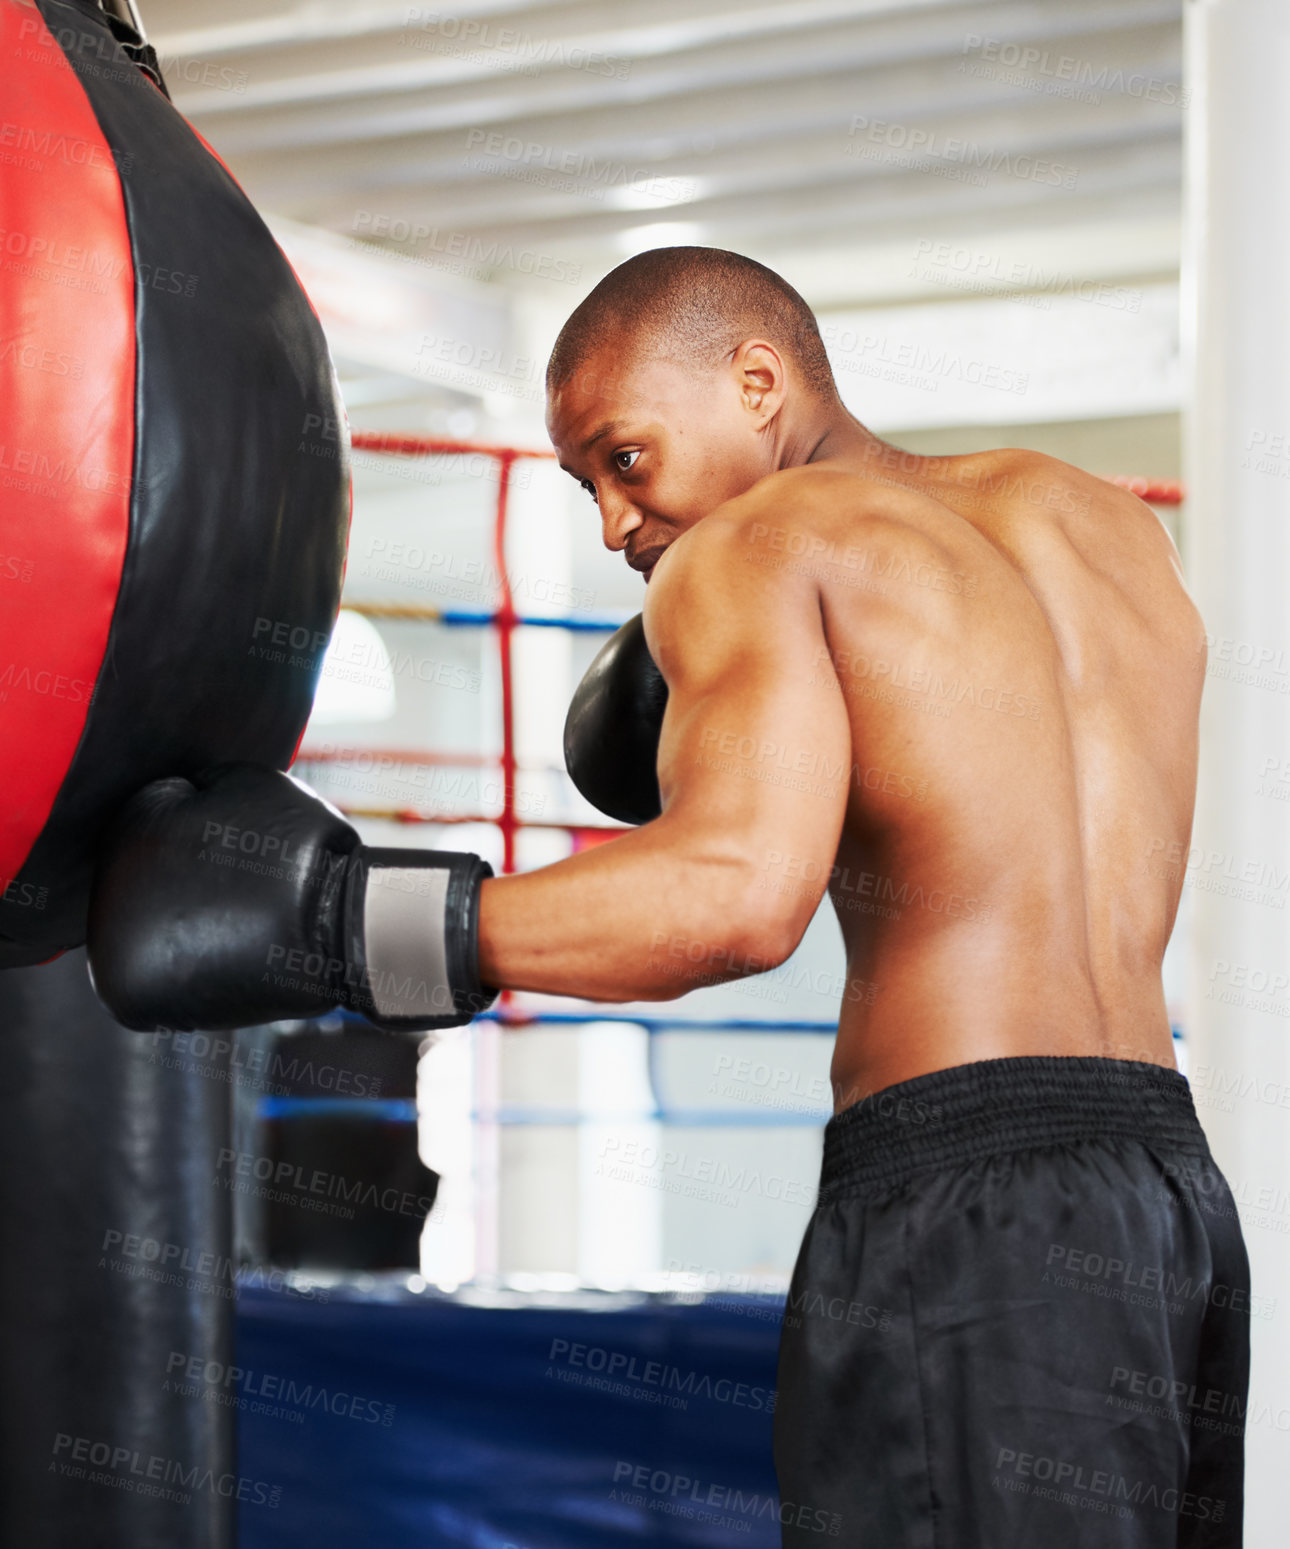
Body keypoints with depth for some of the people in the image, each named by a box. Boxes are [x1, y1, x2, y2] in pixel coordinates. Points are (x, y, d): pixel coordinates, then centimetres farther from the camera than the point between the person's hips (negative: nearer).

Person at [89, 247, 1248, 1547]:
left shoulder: (746, 546, -1)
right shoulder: (1119, 529, 19)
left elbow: (741, 891, -20)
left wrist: (322, 921, -14)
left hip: (963, 1205, -7)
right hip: (1179, 1195, 7)